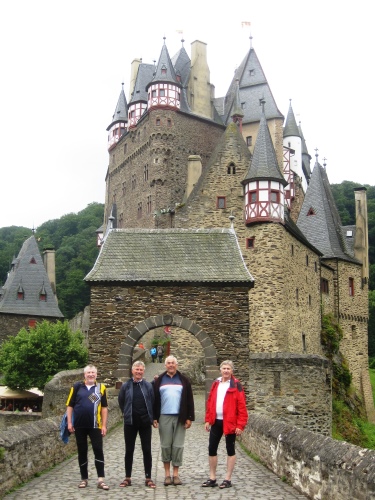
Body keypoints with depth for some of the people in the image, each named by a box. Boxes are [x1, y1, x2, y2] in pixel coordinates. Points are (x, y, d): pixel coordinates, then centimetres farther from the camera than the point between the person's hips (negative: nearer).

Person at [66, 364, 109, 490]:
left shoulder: (101, 388, 3)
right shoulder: (77, 387, 1)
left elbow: (104, 407, 5)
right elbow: (70, 405, 4)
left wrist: (104, 425, 1)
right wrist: (69, 423, -3)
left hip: (95, 425, 0)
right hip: (79, 425, 0)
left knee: (98, 450, -5)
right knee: (82, 452, 9)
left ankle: (101, 479, -2)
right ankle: (84, 479, 20)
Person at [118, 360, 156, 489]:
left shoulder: (148, 386, 0)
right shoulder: (126, 386, 0)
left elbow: (153, 402, 4)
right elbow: (121, 402, 10)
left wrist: (152, 417, 4)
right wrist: (127, 414, 11)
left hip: (145, 422, 0)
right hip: (130, 423, 0)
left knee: (147, 450, 3)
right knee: (129, 450, 8)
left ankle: (148, 478, 12)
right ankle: (127, 478, 17)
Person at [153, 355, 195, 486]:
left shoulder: (184, 380, 7)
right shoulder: (159, 380, 8)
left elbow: (189, 400, 5)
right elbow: (155, 400, 7)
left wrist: (189, 417, -1)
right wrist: (154, 418, 1)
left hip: (180, 417, 0)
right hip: (164, 417, 0)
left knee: (178, 446, 1)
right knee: (165, 445, 3)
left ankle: (176, 474, 10)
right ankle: (167, 474, 13)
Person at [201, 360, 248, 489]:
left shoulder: (236, 385, -7)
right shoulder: (215, 384, 9)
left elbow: (242, 406, -10)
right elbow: (210, 402, 12)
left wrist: (240, 425, -15)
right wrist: (207, 420, 6)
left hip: (230, 423, -5)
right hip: (216, 421, 5)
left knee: (230, 449, 6)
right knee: (212, 449, 7)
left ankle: (228, 479, 13)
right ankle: (212, 478, 19)